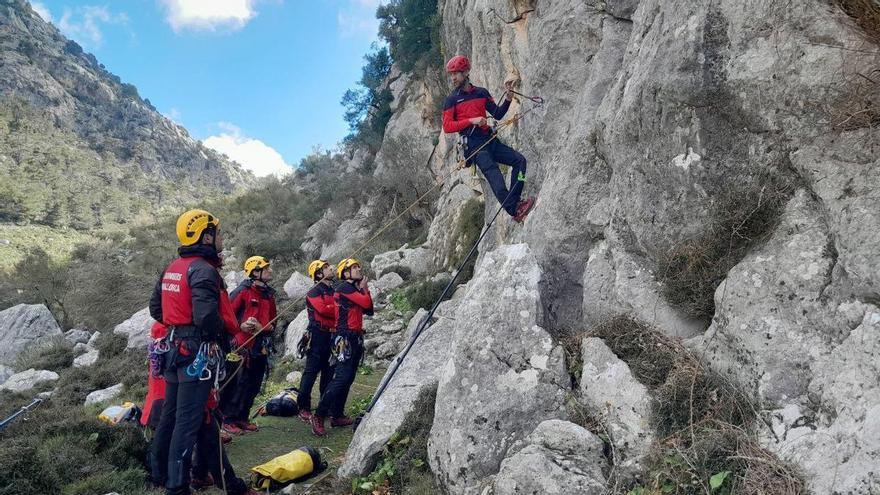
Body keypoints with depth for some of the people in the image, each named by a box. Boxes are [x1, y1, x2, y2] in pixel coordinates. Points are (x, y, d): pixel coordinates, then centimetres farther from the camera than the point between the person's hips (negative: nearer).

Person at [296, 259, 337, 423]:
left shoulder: (335, 290, 18)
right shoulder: (314, 292, -4)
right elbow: (323, 309, -19)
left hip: (333, 336, 7)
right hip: (318, 335, -7)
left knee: (329, 372, 11)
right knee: (311, 371, -6)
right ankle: (304, 408, -2)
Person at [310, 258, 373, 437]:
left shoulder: (355, 289, 19)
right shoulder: (344, 287, -8)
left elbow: (369, 311, 14)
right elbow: (366, 303, -16)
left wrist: (365, 289, 9)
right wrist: (363, 289, 3)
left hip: (356, 338, 10)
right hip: (345, 337, -10)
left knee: (348, 378, 10)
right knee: (341, 377, -16)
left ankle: (337, 415, 16)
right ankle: (319, 416, -14)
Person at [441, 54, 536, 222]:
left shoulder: (482, 93, 16)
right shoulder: (451, 100, 4)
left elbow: (498, 114, 18)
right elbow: (447, 126, -5)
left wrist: (508, 97, 2)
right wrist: (471, 121, -15)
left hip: (490, 140, 6)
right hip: (473, 144, -6)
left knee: (519, 160, -9)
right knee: (493, 173, -24)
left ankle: (513, 202, -13)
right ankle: (514, 211, -28)